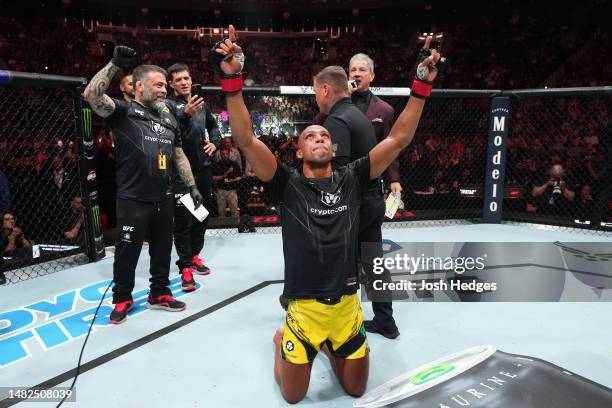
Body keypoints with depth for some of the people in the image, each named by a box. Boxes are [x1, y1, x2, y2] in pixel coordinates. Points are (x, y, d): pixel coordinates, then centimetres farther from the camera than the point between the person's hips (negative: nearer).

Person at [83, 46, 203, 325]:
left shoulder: (169, 120, 13)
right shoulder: (123, 112, -4)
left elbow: (179, 156, 18)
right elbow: (91, 95, -22)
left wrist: (192, 186, 14)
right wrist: (115, 64, -26)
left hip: (163, 199, 6)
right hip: (132, 200, -5)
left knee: (162, 249, 15)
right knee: (127, 252, 7)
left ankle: (159, 294, 32)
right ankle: (122, 299, 27)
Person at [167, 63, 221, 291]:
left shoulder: (201, 104, 12)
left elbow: (213, 126, 25)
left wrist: (215, 142, 5)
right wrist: (186, 114, -48)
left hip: (203, 167, 7)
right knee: (183, 219, -4)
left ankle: (194, 255, 30)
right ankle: (185, 266, 4)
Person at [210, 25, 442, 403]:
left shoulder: (352, 179, -1)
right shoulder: (287, 184, -8)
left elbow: (399, 139, -5)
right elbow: (246, 140, -19)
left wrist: (422, 86, -11)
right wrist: (232, 80, -28)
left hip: (347, 306, 3)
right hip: (304, 308, -2)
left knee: (356, 389, 20)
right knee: (294, 396, 14)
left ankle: (329, 347, 48)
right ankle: (283, 341, 43)